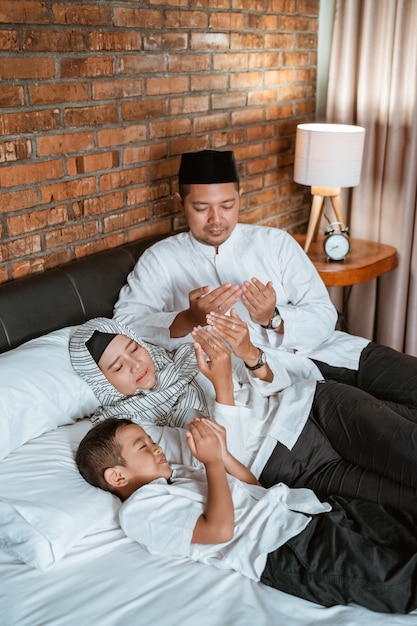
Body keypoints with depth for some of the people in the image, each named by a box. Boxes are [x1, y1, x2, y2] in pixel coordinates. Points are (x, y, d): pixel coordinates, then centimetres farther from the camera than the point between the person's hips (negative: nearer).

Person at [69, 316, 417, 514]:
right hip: (280, 463, -4)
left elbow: (269, 384, 12)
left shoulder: (188, 356, 17)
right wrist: (221, 384, -19)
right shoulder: (133, 423, 4)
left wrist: (250, 354, -10)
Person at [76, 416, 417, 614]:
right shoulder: (137, 509, -3)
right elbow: (220, 529, -17)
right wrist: (211, 460, -7)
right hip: (287, 550, -9)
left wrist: (222, 453, 10)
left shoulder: (177, 473, 25)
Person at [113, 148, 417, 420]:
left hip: (323, 351, 4)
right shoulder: (160, 260, 7)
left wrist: (273, 320, -16)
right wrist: (189, 320, -22)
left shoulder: (275, 242, 12)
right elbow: (124, 325, -6)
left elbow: (324, 317, 5)